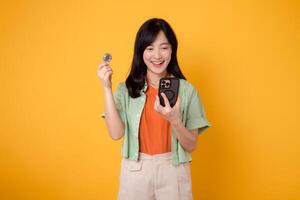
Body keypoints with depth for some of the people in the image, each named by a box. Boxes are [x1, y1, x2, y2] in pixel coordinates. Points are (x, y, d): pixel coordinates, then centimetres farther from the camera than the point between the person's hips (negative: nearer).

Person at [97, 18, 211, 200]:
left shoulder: (187, 90, -5)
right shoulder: (126, 89, -2)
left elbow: (191, 146, -6)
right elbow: (116, 133, -13)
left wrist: (174, 120, -24)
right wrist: (107, 88, -16)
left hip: (174, 171, 0)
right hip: (135, 171, 1)